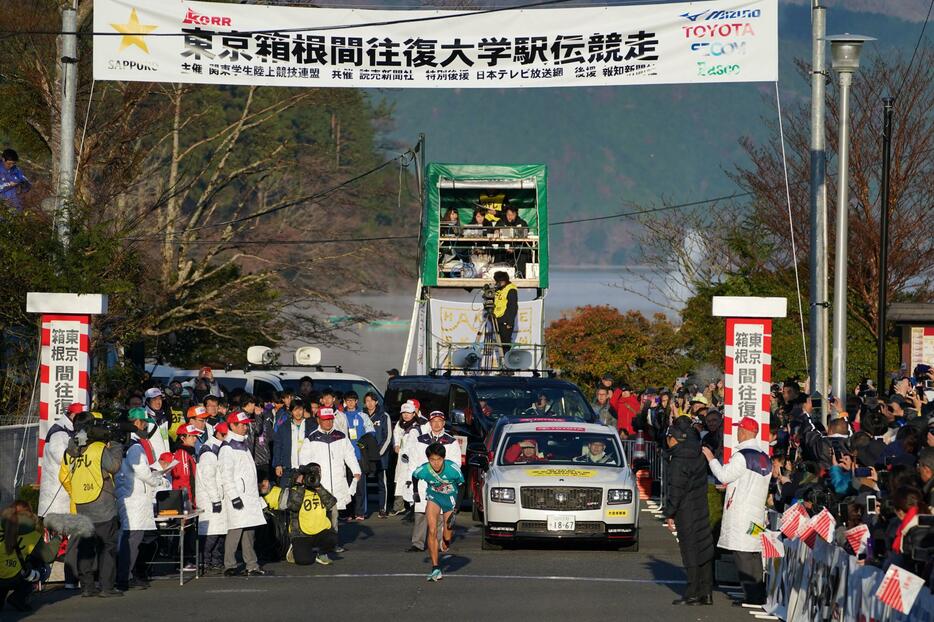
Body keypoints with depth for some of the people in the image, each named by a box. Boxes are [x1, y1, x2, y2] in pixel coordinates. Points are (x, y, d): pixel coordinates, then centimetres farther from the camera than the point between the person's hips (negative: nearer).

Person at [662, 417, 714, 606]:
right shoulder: (698, 455, 8)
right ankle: (706, 593, 13)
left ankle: (693, 594, -3)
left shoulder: (679, 461, -16)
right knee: (704, 548, 9)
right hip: (702, 510, 8)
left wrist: (669, 514, -9)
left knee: (690, 550, -5)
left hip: (686, 511, -8)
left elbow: (676, 491, -16)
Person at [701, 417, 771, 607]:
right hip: (757, 511, 8)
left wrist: (711, 458, -1)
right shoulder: (764, 458, 12)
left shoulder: (742, 456, -15)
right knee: (754, 554, 12)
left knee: (743, 555, -6)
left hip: (741, 512, -8)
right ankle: (759, 594, 13)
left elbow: (724, 475, -14)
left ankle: (751, 596, -9)